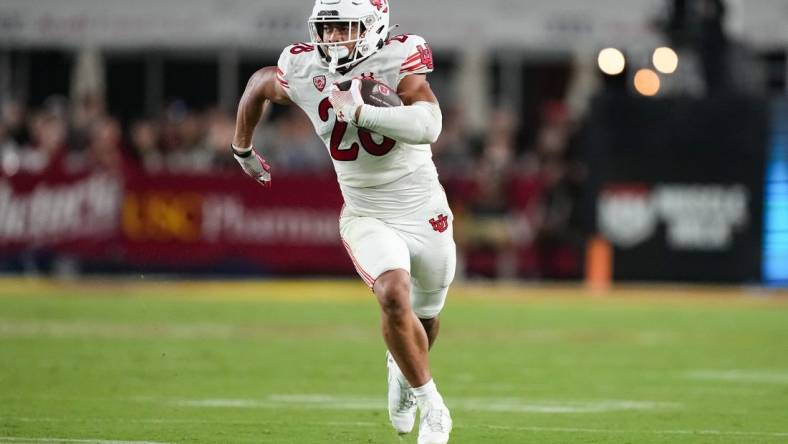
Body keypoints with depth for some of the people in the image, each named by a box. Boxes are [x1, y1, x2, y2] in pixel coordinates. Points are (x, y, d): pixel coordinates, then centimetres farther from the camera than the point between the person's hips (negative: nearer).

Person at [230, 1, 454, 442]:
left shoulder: (399, 58, -21)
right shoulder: (302, 70, -11)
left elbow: (428, 125, -36)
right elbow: (260, 84, 13)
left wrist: (361, 112, -40)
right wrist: (242, 148, 23)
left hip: (426, 214, -1)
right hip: (367, 218, 1)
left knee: (424, 320, 18)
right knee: (394, 298, -25)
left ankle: (402, 369, 54)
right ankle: (431, 406, -6)